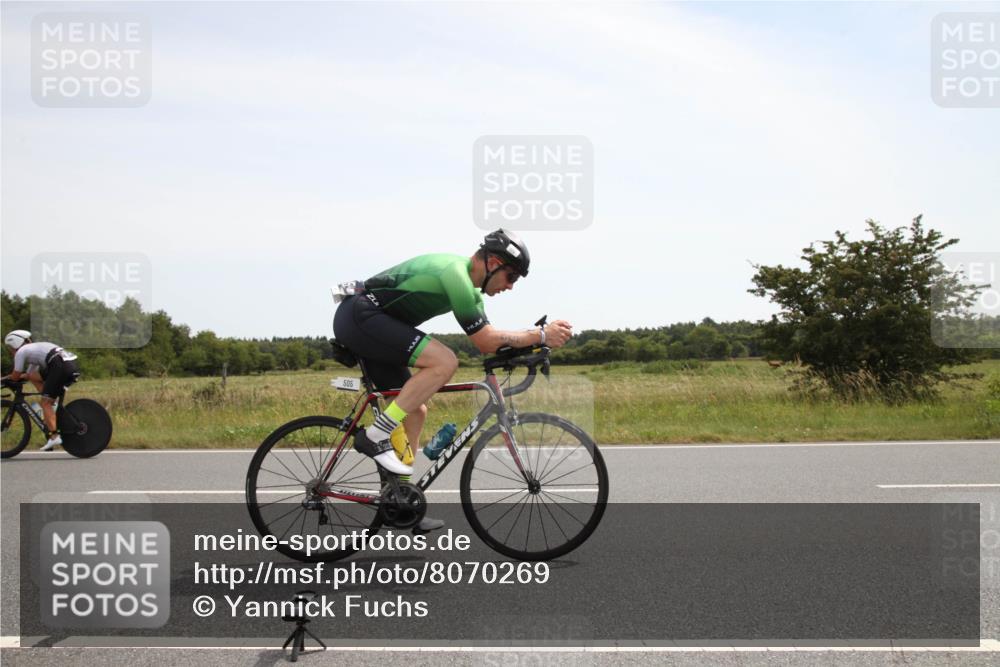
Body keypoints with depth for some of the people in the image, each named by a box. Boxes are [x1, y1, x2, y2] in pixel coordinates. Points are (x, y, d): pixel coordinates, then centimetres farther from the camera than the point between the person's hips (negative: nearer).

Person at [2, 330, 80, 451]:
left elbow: (15, 377, 11)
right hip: (73, 365, 8)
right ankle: (51, 404, 11)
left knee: (46, 402, -3)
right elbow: (28, 375, 36)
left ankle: (54, 436, -12)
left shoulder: (21, 352, 9)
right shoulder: (34, 349, 34)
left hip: (61, 366, -8)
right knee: (33, 377, 21)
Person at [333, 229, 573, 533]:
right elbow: (486, 342, -19)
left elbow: (487, 338, 15)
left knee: (415, 410, 10)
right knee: (444, 362, -23)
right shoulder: (455, 275, -20)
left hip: (358, 324, 10)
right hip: (360, 316, -10)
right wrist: (541, 335, -14)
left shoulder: (465, 279, 12)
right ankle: (375, 437, -18)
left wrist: (531, 342, 2)